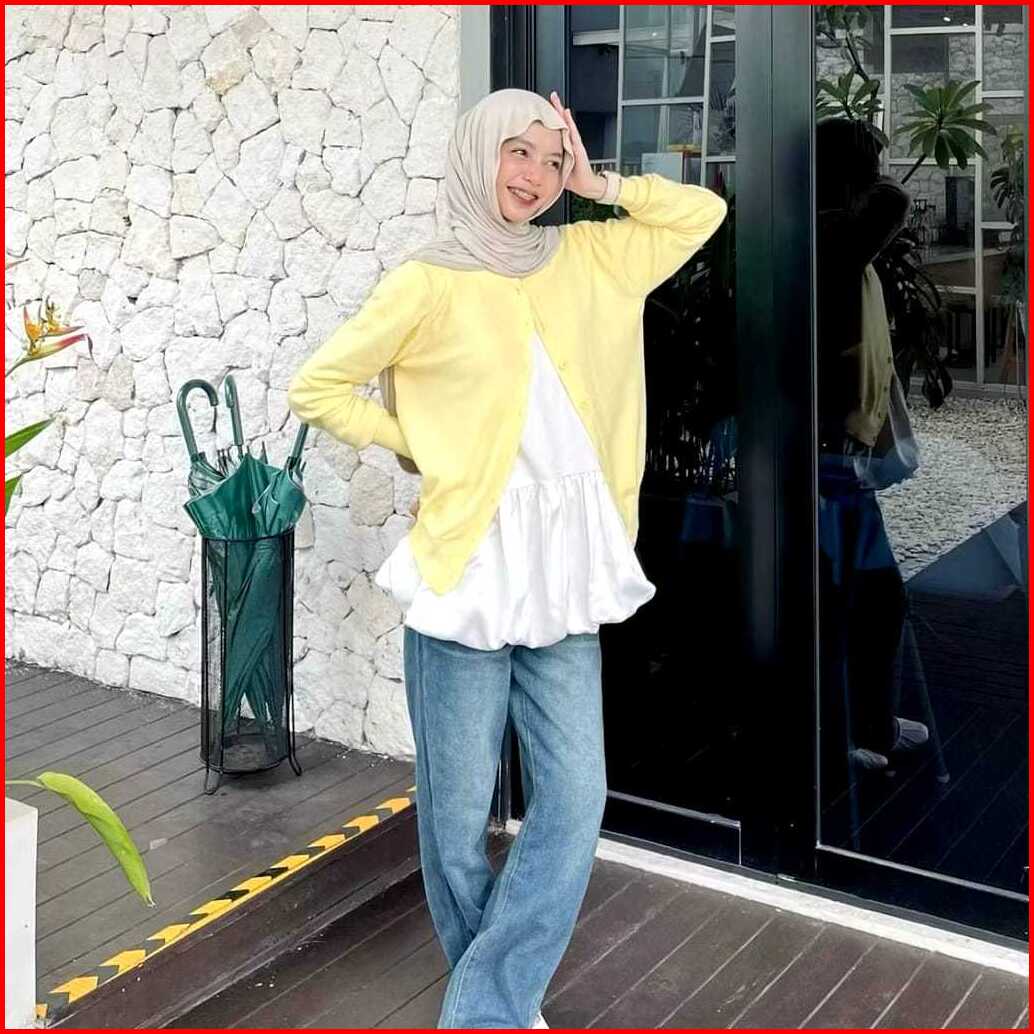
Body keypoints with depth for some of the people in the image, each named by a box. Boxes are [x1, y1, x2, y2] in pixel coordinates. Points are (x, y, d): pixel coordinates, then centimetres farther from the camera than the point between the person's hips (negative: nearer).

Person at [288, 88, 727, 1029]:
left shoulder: (585, 260, 13)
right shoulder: (431, 281, 0)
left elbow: (703, 212, 19)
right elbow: (316, 388, 3)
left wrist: (599, 185, 10)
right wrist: (420, 447, 0)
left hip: (565, 570, 4)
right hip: (467, 564, -4)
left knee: (575, 800, -1)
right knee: (459, 810, 3)